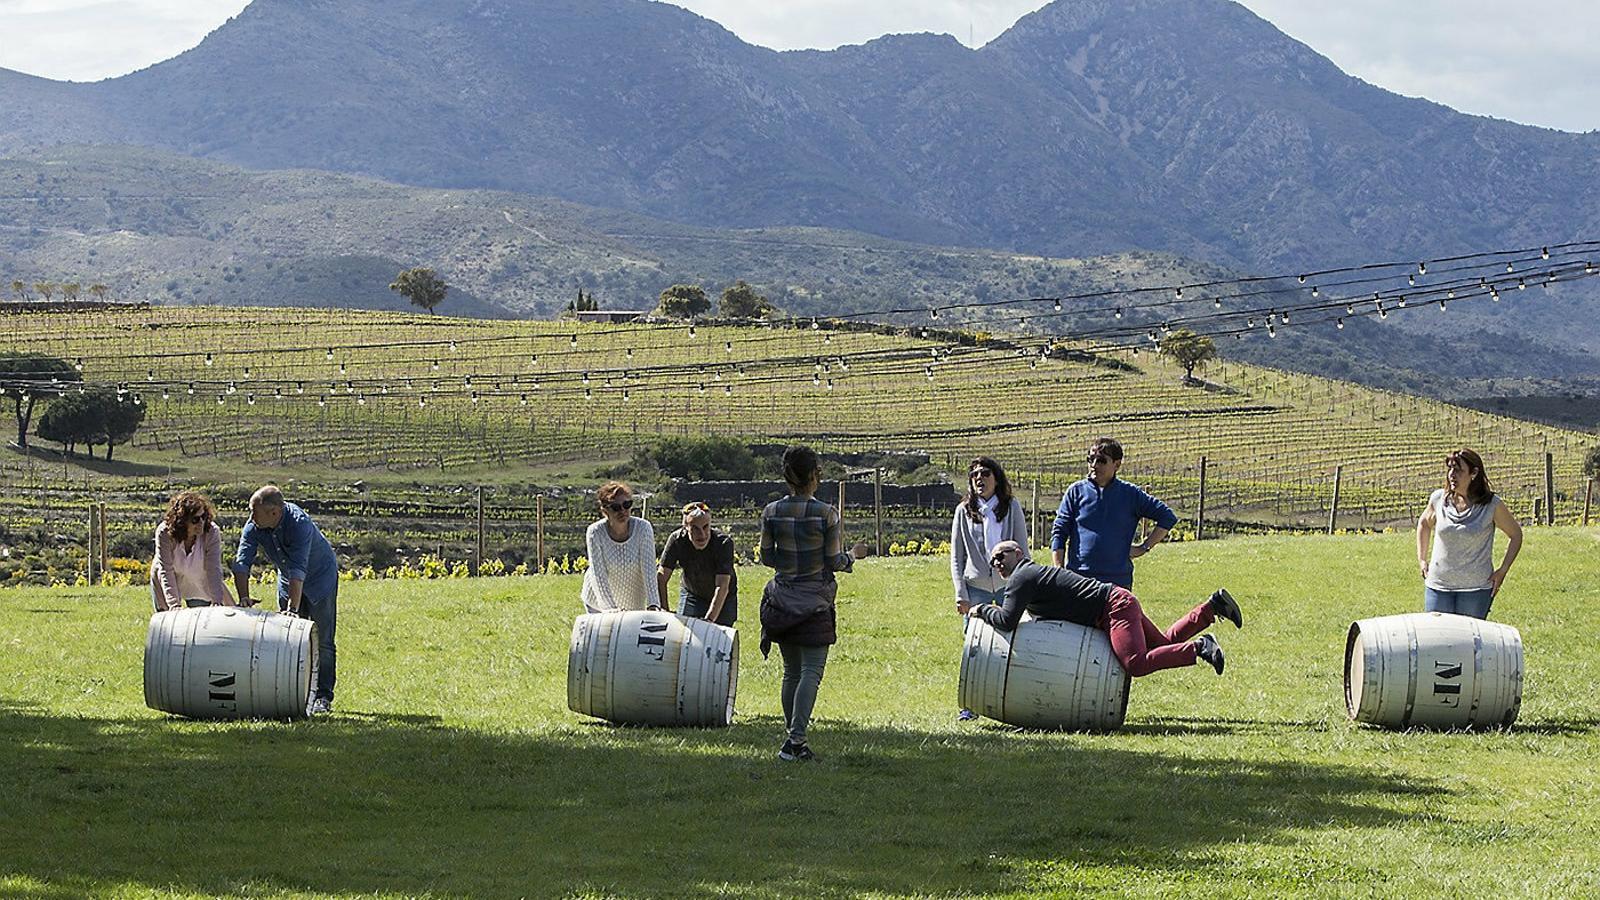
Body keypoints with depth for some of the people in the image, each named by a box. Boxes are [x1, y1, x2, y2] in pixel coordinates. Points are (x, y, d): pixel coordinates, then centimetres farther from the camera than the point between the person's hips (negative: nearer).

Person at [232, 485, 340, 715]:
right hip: (287, 581, 6)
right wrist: (243, 597, -38)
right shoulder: (253, 527, -19)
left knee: (322, 641, -6)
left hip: (320, 578, -6)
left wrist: (294, 607, -48)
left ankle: (323, 697, -2)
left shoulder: (298, 523, -36)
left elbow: (298, 569, -42)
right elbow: (241, 563, -23)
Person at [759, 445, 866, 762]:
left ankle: (793, 735, 16)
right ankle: (796, 738, -17)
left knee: (791, 672, 14)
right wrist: (852, 555, 13)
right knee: (812, 671, -5)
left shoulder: (771, 513, -1)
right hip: (815, 602, -4)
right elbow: (834, 563, -8)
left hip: (782, 600, 4)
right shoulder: (826, 514, -11)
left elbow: (767, 558, 5)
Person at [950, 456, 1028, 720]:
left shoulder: (1012, 507, 7)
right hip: (975, 587, 0)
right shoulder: (964, 511, 8)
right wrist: (960, 593, -2)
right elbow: (956, 557, 8)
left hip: (1008, 585, 0)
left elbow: (1022, 550, 7)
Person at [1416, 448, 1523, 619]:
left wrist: (1503, 570, -1)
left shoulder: (1491, 505, -8)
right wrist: (1421, 560, 14)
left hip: (1476, 587, -3)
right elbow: (1424, 523, 21)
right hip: (1438, 585, 3)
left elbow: (1516, 534, 6)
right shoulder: (1438, 499, 0)